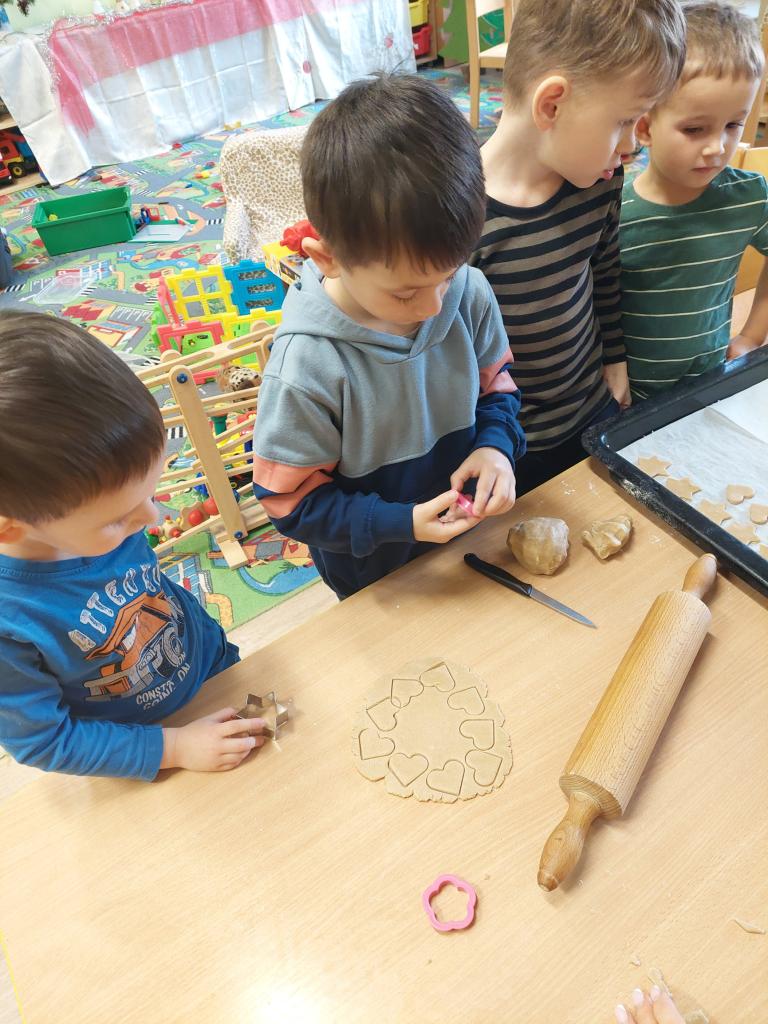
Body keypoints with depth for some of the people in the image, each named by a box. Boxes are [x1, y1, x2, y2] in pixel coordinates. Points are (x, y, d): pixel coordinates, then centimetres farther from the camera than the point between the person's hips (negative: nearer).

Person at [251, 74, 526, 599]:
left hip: (471, 531, 4)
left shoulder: (468, 293, -20)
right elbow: (291, 500, -23)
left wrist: (496, 444, -21)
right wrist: (401, 523, -30)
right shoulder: (308, 368, -34)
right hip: (374, 574, -3)